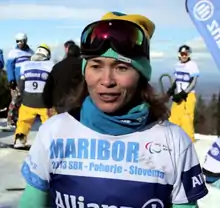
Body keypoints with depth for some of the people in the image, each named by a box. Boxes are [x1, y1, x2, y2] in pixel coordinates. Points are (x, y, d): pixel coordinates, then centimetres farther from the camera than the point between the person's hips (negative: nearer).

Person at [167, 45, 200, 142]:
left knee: (186, 118, -10)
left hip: (188, 96, -7)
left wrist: (182, 94, -18)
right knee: (174, 117, 7)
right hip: (178, 95, 7)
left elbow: (193, 83, -13)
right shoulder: (178, 65, 11)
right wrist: (172, 89, 2)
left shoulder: (192, 65, -10)